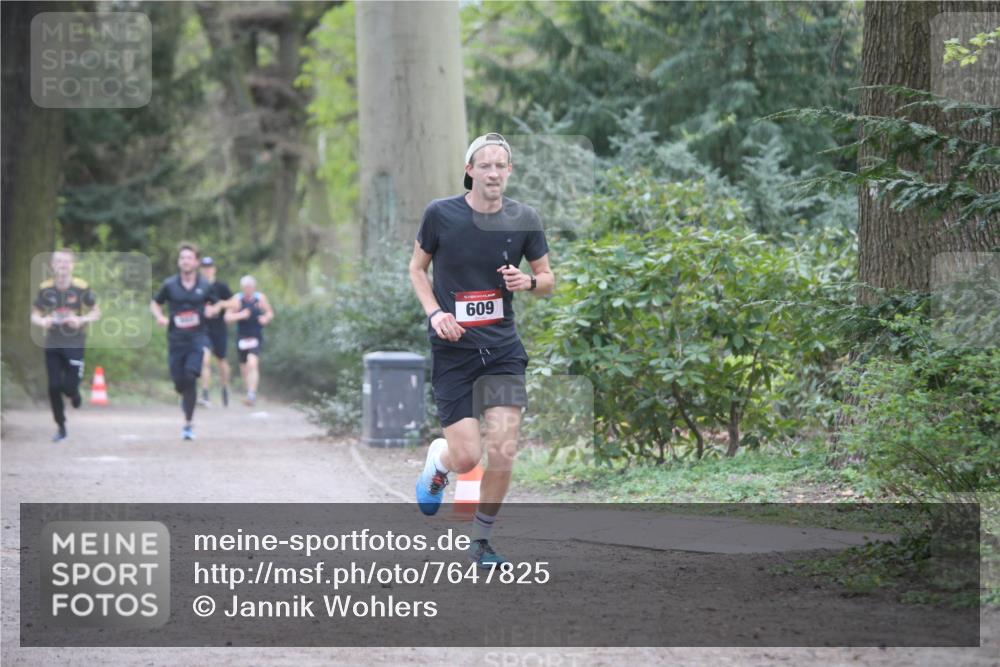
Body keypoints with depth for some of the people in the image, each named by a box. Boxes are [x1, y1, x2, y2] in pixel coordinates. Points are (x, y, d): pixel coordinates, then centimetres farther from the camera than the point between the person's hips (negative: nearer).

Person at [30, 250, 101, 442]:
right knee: (54, 388, 0)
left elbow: (96, 313, 0)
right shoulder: (45, 289, -3)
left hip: (75, 345, -2)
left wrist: (81, 320, -19)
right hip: (52, 345, 2)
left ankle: (74, 393, 31)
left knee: (69, 387, -9)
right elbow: (34, 315, 6)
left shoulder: (81, 287, -9)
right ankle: (61, 428, 16)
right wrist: (42, 321, -17)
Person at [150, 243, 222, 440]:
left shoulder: (205, 286, 3)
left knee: (190, 377, -16)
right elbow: (155, 303, 14)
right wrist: (159, 317, -6)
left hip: (197, 338, -1)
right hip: (176, 340, 1)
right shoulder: (170, 285, 2)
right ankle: (186, 396, 41)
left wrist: (212, 310, -5)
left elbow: (216, 304, 18)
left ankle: (188, 423, -9)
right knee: (179, 382, 1)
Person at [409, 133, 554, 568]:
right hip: (453, 350, -2)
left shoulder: (523, 219, 0)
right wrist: (435, 313, -8)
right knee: (466, 457, -8)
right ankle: (438, 460, 31)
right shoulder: (440, 214, -6)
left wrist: (529, 282, -13)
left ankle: (481, 541, 12)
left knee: (503, 452, -8)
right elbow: (417, 268, 8)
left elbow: (547, 278, 11)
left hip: (502, 348, 2)